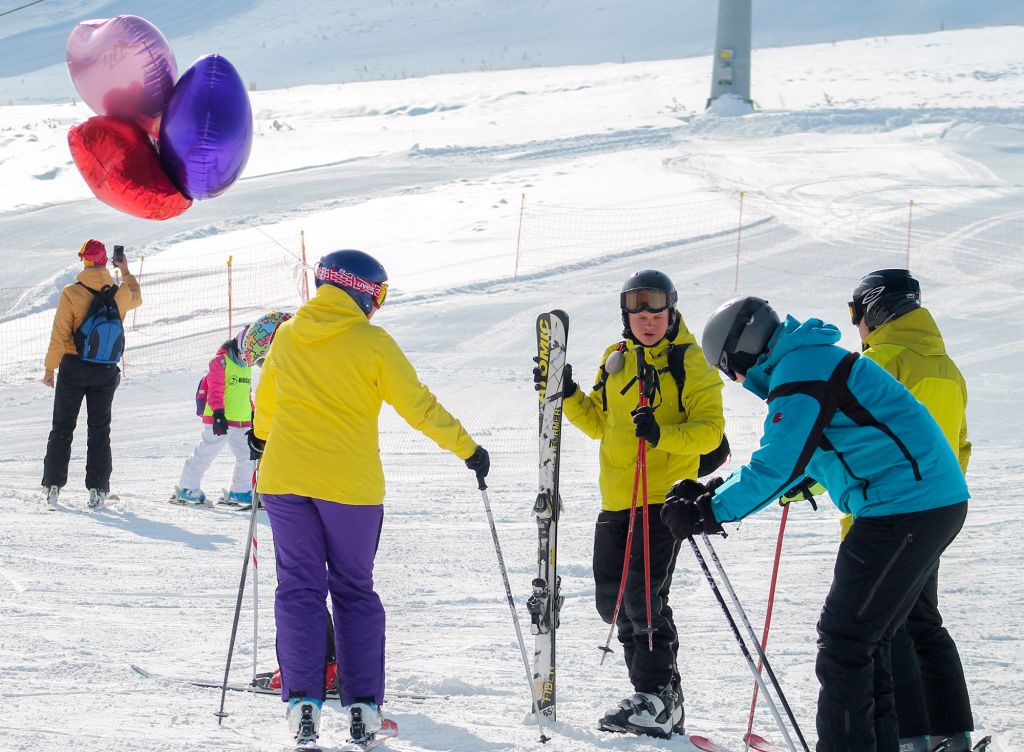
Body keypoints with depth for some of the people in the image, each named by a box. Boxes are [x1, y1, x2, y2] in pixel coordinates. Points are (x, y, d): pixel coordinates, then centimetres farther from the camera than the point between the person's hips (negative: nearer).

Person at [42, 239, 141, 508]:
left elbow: (59, 336, -12)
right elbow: (136, 298, 22)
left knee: (62, 428, 8)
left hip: (73, 367, -2)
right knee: (99, 429, 11)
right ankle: (97, 489, 6)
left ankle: (53, 486, 3)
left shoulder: (71, 294, -14)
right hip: (106, 372, 2)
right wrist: (125, 272, 36)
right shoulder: (120, 293, -4)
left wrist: (50, 368, -3)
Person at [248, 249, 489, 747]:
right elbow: (418, 406, -4)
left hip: (284, 479, 2)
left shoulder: (287, 336, 6)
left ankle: (302, 700, -6)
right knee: (355, 591, 9)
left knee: (299, 587, 6)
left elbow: (265, 399, 22)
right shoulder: (373, 344, -6)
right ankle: (363, 706, 4)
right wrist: (467, 449, 7)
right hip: (350, 483, -2)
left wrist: (261, 437, 43)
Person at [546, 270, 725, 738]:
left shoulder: (690, 361, -4)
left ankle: (658, 701, -10)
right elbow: (598, 422, 21)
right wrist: (566, 395, 5)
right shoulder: (616, 360, 15)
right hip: (616, 500, 7)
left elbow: (710, 428, -10)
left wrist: (662, 434, -26)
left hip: (664, 496, -7)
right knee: (613, 599, 8)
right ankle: (658, 697, 17)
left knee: (643, 595, -15)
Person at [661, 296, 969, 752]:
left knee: (843, 642, -6)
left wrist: (707, 513, -9)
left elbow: (776, 469, -17)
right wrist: (713, 495, 18)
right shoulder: (815, 361, 21)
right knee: (865, 641, 16)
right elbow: (781, 458, 26)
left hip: (905, 507, -10)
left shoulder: (799, 372, -12)